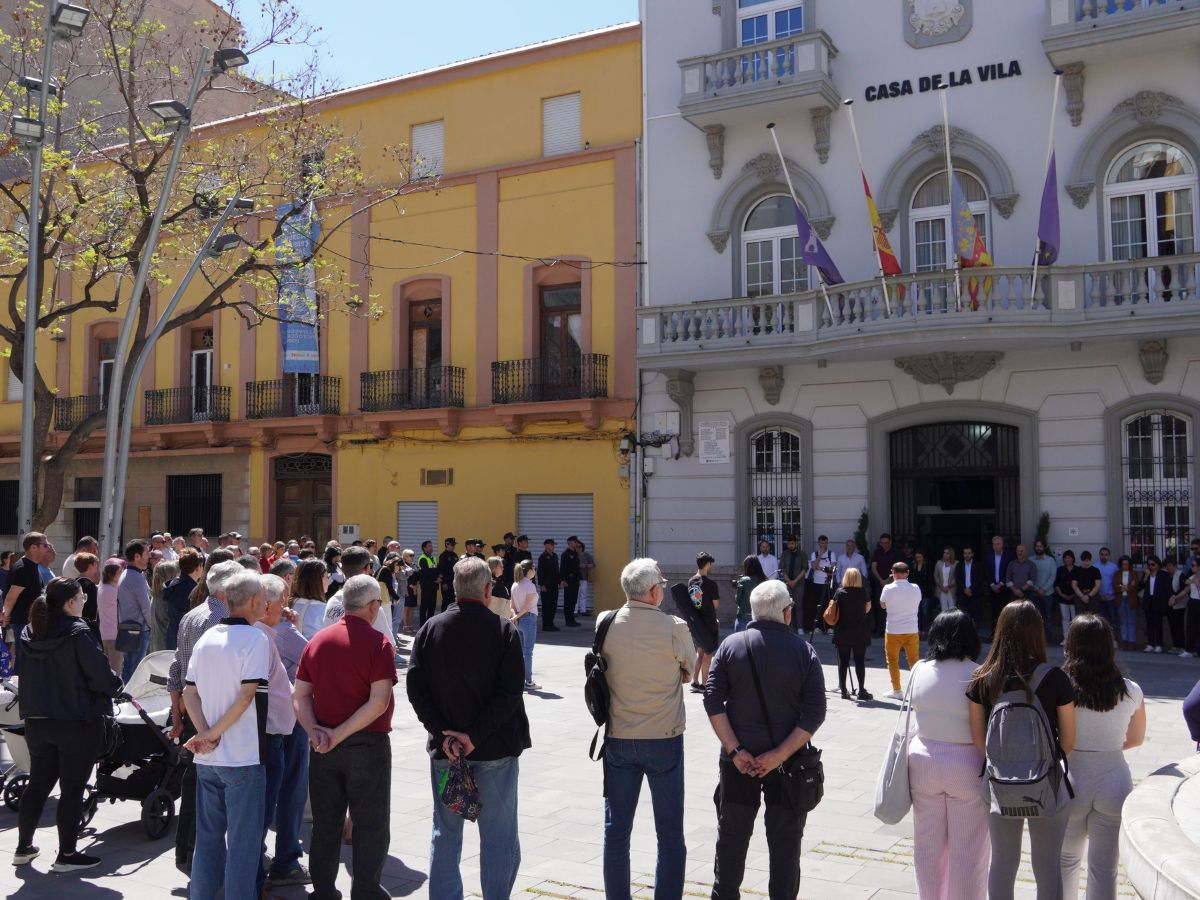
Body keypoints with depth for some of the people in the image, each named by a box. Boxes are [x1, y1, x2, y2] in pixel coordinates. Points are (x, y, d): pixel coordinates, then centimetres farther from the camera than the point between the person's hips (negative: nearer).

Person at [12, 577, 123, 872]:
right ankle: (66, 855, 9)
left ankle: (23, 847, 28)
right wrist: (116, 684, 3)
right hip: (77, 721, -7)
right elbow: (100, 674, -17)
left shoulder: (29, 633, 3)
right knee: (72, 789, 3)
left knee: (38, 784, 19)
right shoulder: (77, 633, -18)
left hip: (36, 720, 7)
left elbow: (28, 675, 13)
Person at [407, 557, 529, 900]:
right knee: (499, 838, 8)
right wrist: (475, 735, -14)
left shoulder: (430, 629, -2)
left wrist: (444, 734, -8)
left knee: (445, 834, 16)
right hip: (496, 749, -3)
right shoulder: (504, 630, -10)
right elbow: (510, 692, -16)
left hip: (445, 748, 3)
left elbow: (416, 688, -5)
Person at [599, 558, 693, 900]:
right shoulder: (675, 628, -14)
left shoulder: (605, 624, -6)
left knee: (616, 829, 13)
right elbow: (688, 675, 1)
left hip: (617, 739, 3)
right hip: (664, 739, -3)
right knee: (670, 833, 9)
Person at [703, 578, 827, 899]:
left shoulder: (731, 646, -2)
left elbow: (713, 701, -9)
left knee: (732, 837, 13)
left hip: (739, 761, 1)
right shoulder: (803, 650, -4)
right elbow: (815, 711, -11)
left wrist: (735, 751, -9)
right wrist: (779, 755, -13)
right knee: (784, 842, 10)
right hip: (787, 764, -1)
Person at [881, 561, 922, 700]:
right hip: (912, 630, 2)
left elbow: (882, 605, 6)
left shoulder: (888, 588, -11)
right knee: (914, 660, 12)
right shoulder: (915, 589, -4)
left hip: (893, 631, -2)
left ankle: (897, 691, 12)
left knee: (893, 660, 9)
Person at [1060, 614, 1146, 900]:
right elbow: (1137, 739, 10)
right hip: (1115, 781, 1)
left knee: (1067, 859, 20)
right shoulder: (1131, 692, -6)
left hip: (1072, 781, -1)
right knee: (1104, 868, 10)